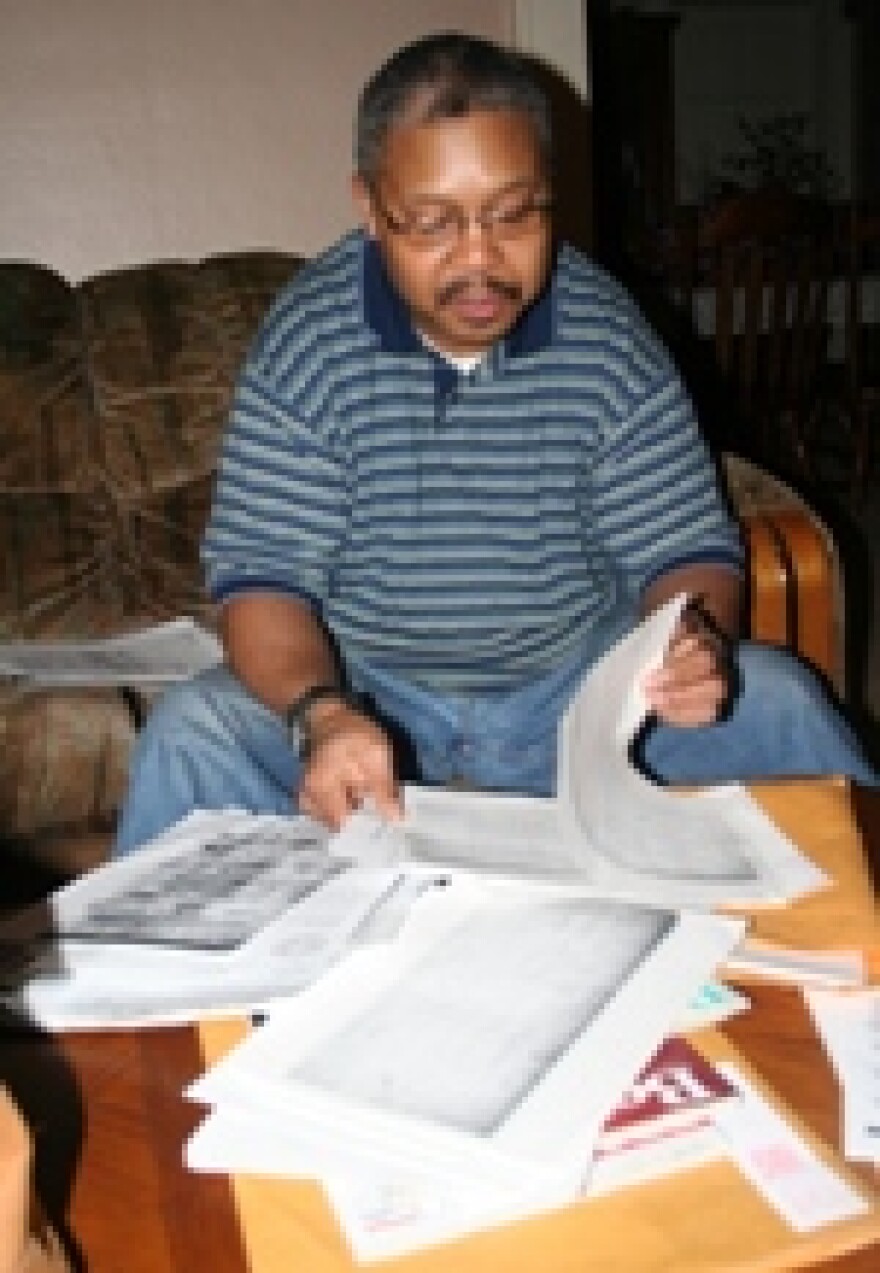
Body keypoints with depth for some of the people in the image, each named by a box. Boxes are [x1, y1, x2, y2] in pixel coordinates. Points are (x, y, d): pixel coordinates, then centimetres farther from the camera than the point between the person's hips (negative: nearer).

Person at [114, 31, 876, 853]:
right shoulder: (305, 344, -11)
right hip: (368, 694, -1)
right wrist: (320, 715, -34)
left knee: (776, 701, -19)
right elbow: (262, 577, -13)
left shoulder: (609, 337, -6)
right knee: (190, 736, -28)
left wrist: (698, 637, -26)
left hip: (583, 687, 2)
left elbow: (687, 551, -1)